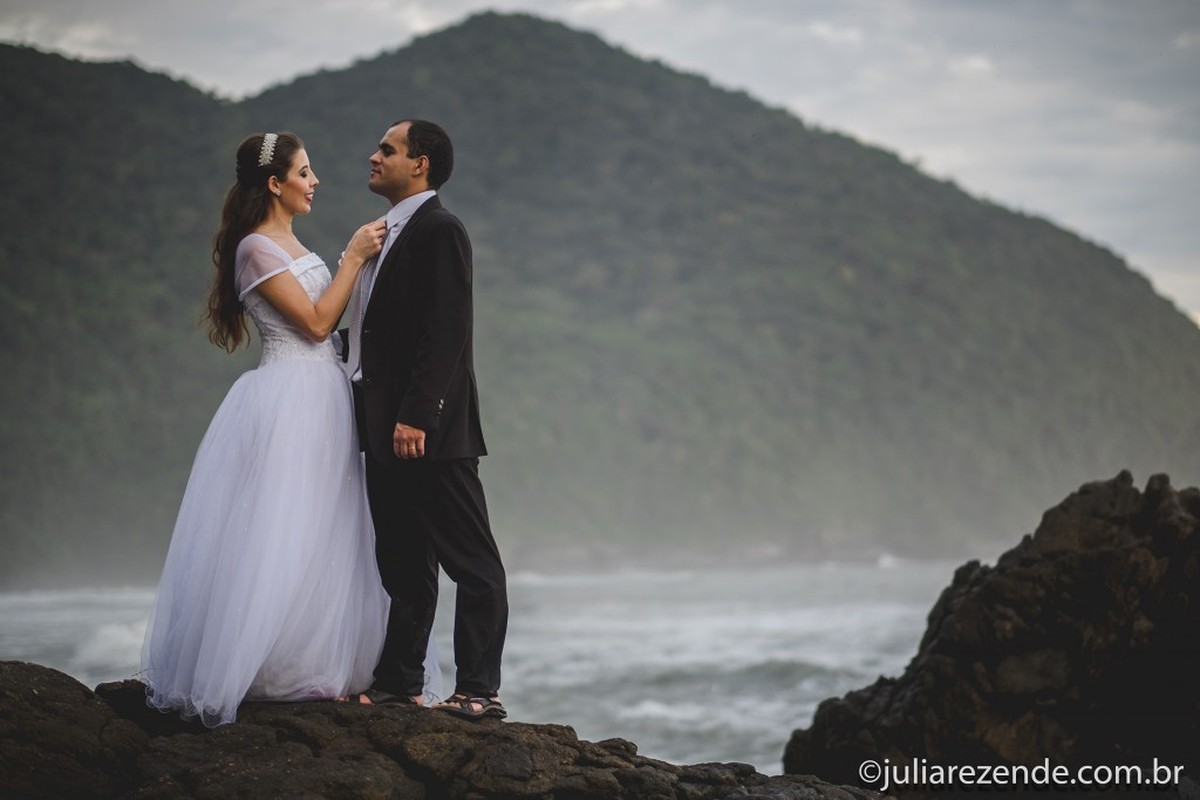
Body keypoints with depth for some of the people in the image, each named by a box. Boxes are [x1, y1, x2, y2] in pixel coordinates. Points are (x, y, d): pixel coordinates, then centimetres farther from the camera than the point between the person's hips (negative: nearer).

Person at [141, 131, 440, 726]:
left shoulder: (289, 245, 16)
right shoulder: (256, 247, -12)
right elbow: (315, 322, -15)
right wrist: (353, 257, -11)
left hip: (320, 401, 10)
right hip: (288, 402, -10)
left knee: (319, 539, 10)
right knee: (279, 541, -7)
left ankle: (311, 667, 15)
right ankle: (255, 670, -1)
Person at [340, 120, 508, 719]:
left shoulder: (440, 231, -11)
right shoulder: (389, 236, 19)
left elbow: (445, 333, -19)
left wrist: (416, 416, -24)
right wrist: (379, 419, 13)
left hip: (429, 429, -10)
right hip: (387, 428, 10)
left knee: (471, 561, -3)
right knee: (401, 562, 13)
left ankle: (479, 689, -1)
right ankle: (397, 683, 20)